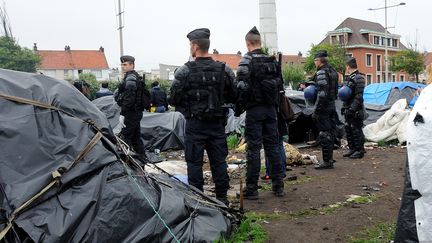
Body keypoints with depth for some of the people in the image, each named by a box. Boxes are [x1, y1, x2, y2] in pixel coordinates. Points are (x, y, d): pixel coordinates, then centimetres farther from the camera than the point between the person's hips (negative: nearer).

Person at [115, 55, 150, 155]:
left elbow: (129, 98, -22)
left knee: (125, 137, -9)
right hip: (137, 111, 11)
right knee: (136, 137, 15)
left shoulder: (130, 77, -14)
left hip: (131, 112, -11)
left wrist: (122, 114, -22)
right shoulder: (136, 76, 19)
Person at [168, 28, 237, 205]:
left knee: (194, 161, 5)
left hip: (195, 124, -3)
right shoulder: (224, 70, 1)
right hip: (217, 123, 4)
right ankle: (222, 197, 19)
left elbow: (173, 100, -8)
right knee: (219, 160, 11)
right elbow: (233, 96, 7)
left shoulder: (184, 71, -10)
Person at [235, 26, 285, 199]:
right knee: (272, 145, 11)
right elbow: (279, 84, 13)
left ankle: (251, 189, 3)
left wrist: (239, 107, -5)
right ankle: (278, 185, 16)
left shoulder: (247, 60, -9)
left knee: (253, 148, -2)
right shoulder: (273, 60, 11)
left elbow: (242, 86, -15)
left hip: (254, 109, -6)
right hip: (271, 109, 6)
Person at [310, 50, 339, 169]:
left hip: (323, 106, -10)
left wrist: (316, 110, -21)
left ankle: (326, 161, -1)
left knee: (324, 134, -5)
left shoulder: (321, 72, -15)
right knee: (330, 132, 14)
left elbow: (322, 93, -22)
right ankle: (329, 158, 23)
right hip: (332, 106, 10)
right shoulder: (332, 71, 15)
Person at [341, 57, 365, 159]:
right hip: (348, 109, 10)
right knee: (348, 129, 15)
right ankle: (352, 148, 25)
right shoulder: (349, 78, 16)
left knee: (356, 130, -4)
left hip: (356, 110, -10)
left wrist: (352, 108, -23)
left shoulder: (359, 78, -14)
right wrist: (344, 107, 14)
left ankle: (359, 150, 5)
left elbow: (359, 96, -20)